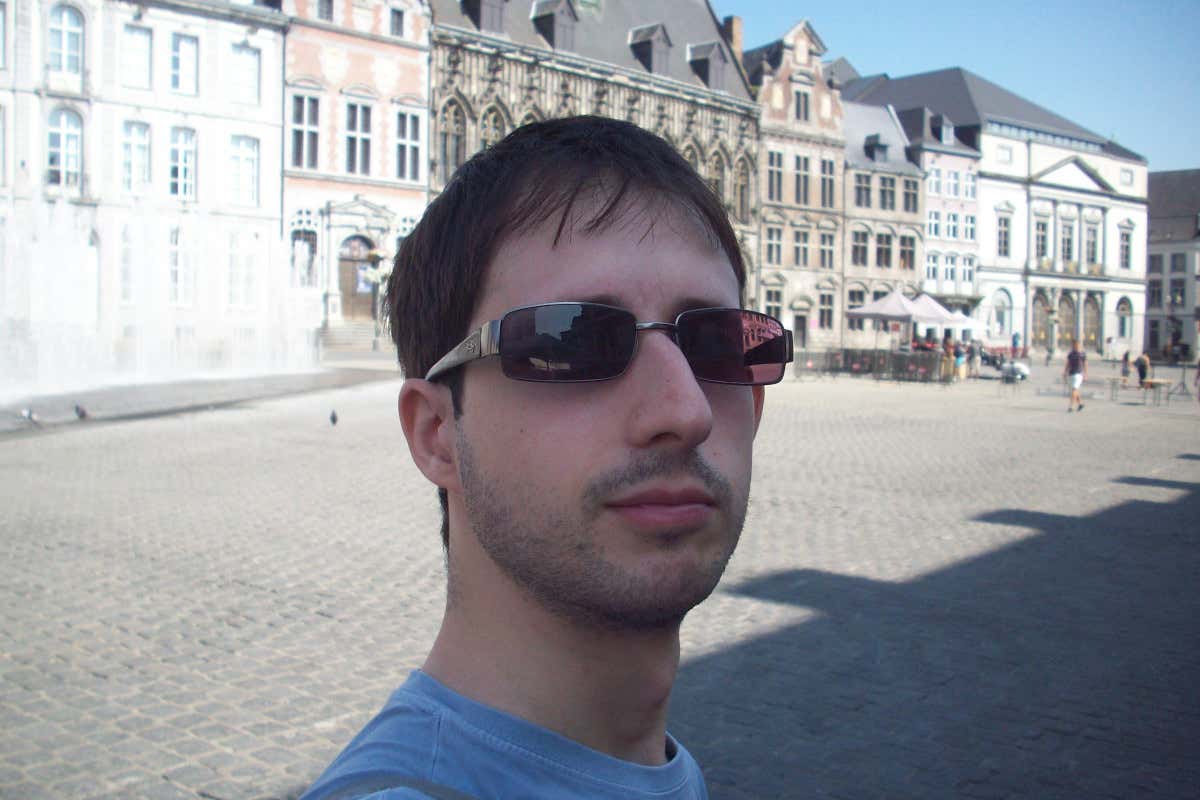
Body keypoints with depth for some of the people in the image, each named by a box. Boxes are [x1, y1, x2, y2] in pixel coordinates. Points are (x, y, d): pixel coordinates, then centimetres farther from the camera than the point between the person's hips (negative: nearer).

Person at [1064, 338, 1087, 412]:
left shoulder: (1082, 354, -3)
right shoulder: (1070, 354, 9)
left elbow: (1085, 364, -1)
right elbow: (1067, 364, 13)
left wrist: (1085, 375, -3)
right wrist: (1065, 373, 9)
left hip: (1078, 374, -6)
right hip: (1071, 374, 6)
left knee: (1074, 390, -14)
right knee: (1075, 390, 12)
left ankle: (1070, 406, -17)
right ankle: (1080, 403, 30)